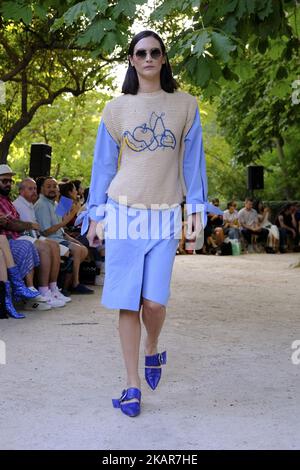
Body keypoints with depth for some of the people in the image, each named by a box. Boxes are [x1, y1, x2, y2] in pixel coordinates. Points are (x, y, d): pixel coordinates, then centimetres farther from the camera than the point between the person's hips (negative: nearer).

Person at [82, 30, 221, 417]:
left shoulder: (185, 105, 7)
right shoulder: (116, 109, 7)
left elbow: (192, 160, 7)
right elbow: (103, 164, 9)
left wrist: (196, 209, 0)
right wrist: (96, 215, 6)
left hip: (165, 217, 0)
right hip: (123, 212, 1)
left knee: (155, 300, -10)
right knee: (128, 302, -1)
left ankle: (152, 351, 24)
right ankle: (132, 385, 10)